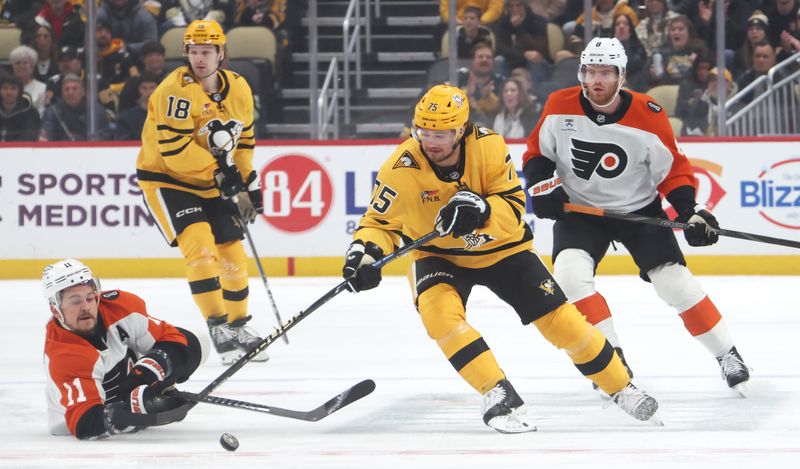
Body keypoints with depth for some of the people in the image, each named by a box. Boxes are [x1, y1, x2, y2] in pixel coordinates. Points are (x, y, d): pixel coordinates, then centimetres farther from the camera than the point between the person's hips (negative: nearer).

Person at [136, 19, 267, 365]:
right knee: (200, 246, -22)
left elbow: (243, 140, 14)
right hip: (166, 179, -7)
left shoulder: (239, 90, 0)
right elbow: (174, 147, -28)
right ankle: (218, 327, -19)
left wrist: (248, 182, 8)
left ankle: (239, 326, 27)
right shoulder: (177, 90, -23)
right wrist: (219, 171, -27)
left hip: (211, 185, 7)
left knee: (233, 255, 9)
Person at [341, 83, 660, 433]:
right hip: (439, 255, 0)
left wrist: (480, 209, -41)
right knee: (439, 311, -31)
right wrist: (364, 250, -34)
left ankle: (621, 387, 16)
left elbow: (514, 207, -20)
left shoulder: (489, 147, -22)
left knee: (557, 317, -3)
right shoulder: (402, 168, -23)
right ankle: (498, 395, -25)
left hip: (500, 247, 0)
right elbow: (380, 221, -13)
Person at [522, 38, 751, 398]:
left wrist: (691, 213, -20)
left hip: (639, 210, -1)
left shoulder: (648, 117, -18)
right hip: (579, 209, 2)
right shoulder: (560, 107, -13)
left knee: (675, 282, -9)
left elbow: (673, 170, -8)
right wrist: (542, 185, -14)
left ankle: (727, 356, 8)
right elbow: (537, 151, 3)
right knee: (570, 273, -22)